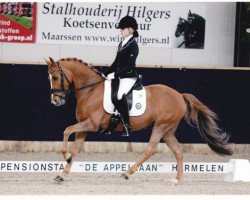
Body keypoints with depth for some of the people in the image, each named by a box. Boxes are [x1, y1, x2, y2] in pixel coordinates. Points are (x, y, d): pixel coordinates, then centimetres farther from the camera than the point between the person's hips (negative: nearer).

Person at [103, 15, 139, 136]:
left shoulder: (133, 45, -10)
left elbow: (130, 66, -16)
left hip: (129, 76, -9)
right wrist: (106, 74, 13)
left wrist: (115, 74, -18)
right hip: (118, 76, 9)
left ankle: (127, 126, -25)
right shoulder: (121, 44, 16)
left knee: (120, 96, -30)